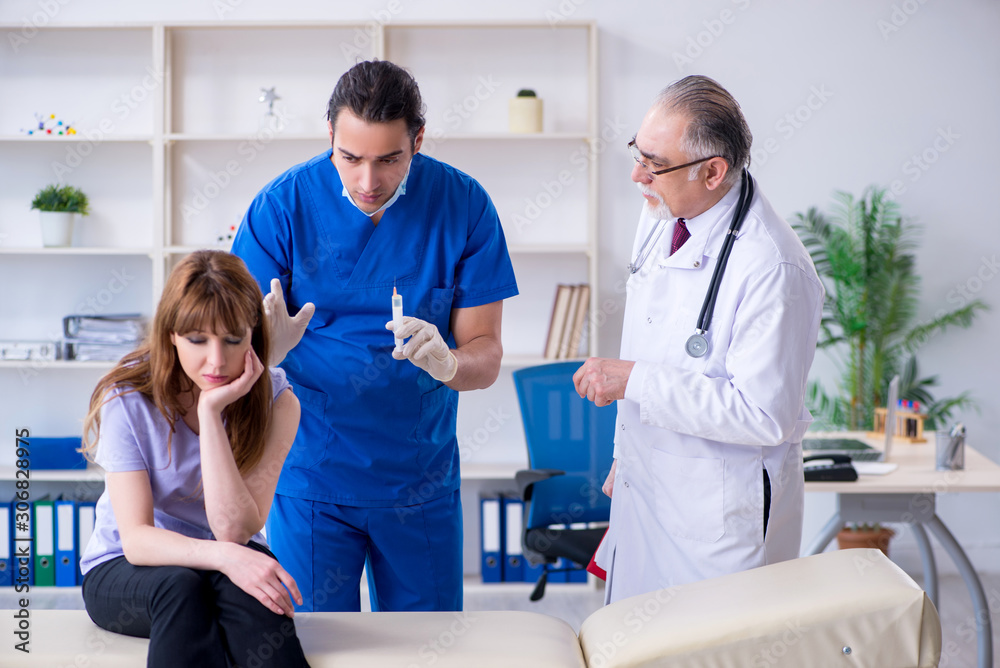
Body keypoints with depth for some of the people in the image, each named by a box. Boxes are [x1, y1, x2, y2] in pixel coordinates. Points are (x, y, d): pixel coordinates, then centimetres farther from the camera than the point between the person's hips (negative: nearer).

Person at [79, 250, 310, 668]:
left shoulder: (274, 401, -11)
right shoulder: (127, 399, -13)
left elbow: (233, 531, -21)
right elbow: (136, 539, -21)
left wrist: (212, 410, -28)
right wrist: (222, 555, -40)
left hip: (226, 563, 1)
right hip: (121, 569, 0)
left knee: (242, 587, -35)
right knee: (179, 587, -35)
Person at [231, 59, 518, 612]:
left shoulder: (463, 206, -7)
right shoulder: (283, 205, -10)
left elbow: (485, 355, -6)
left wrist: (447, 362, -29)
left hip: (420, 479, 1)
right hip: (309, 476, -1)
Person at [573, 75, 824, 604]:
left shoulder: (772, 269, -26)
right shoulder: (660, 215, 1)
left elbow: (764, 416, -28)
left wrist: (634, 380, -26)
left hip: (720, 515, -8)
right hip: (644, 488, 8)